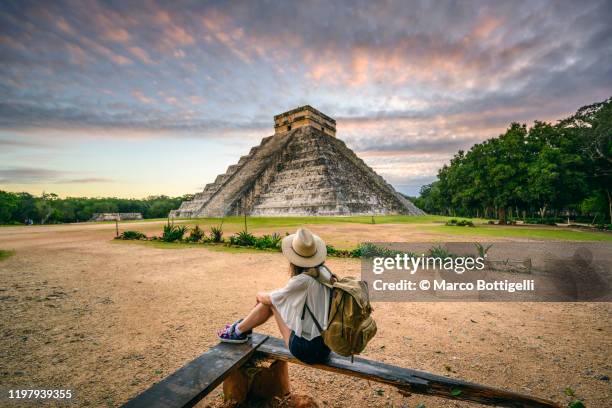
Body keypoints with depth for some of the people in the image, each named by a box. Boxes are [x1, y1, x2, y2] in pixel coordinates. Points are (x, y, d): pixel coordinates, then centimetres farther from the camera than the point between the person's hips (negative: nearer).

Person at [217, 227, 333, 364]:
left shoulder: (303, 280, -24)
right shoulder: (324, 272, -3)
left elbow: (269, 298, -8)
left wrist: (260, 295, 13)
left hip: (308, 350, -7)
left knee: (271, 301, 1)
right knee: (273, 299, 9)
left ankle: (239, 331, 21)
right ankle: (243, 327, 29)